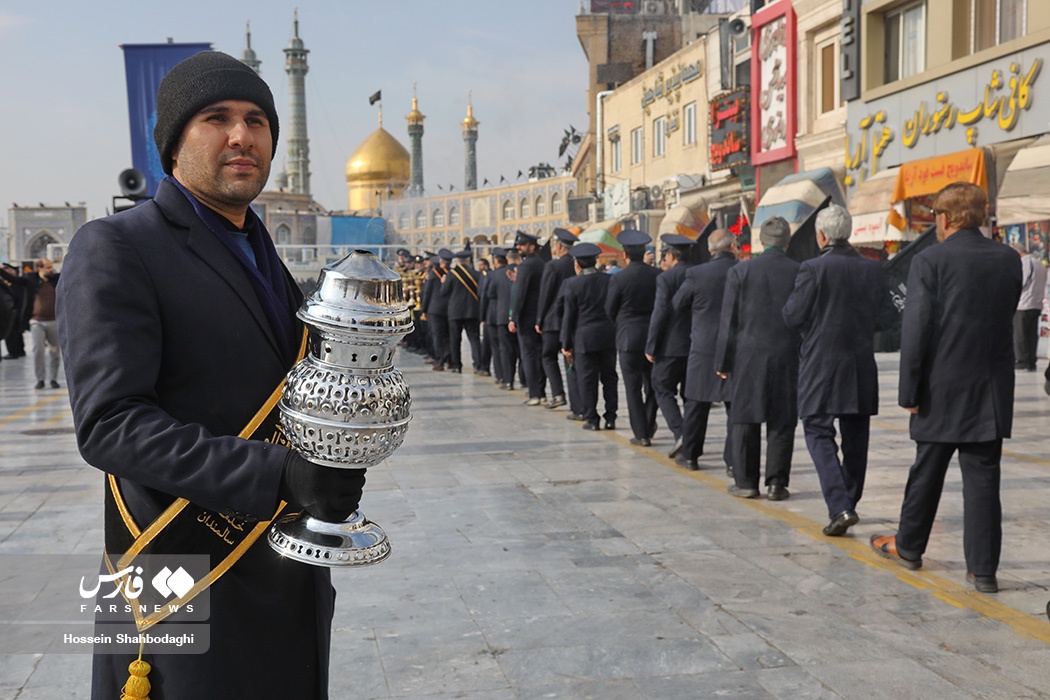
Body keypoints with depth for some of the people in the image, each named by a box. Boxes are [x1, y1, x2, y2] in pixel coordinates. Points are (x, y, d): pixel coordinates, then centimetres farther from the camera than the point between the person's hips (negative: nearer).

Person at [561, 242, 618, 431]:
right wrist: (617, 333, 15)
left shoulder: (572, 284, -7)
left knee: (587, 380, 4)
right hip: (609, 337, 4)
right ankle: (610, 418, 12)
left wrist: (566, 344, 0)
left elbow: (569, 315, -6)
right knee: (609, 377, 11)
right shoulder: (610, 281, 2)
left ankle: (591, 419, 6)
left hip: (585, 338, -3)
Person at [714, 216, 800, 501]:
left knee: (745, 420, 8)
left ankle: (746, 482, 12)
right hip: (788, 358, 1)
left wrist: (723, 361, 2)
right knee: (782, 422, 6)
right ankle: (776, 483, 7)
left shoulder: (740, 272, -4)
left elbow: (729, 321, -4)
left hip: (748, 357, -1)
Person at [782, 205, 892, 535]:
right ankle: (849, 502, 26)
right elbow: (885, 317, 3)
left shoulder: (813, 269, -12)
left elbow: (792, 316, -12)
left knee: (819, 434, 0)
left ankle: (840, 507, -14)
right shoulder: (872, 269, 2)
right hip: (861, 366, 5)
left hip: (821, 364, -5)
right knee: (855, 437, 15)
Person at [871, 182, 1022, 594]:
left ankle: (909, 547, 29)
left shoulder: (930, 262, -11)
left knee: (928, 471, 12)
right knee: (983, 477, 5)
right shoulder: (1009, 260, 3)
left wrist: (909, 390, -9)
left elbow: (915, 330, -13)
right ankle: (983, 568, 7)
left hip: (943, 389, -3)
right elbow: (1006, 317, 10)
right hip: (992, 390, 3)